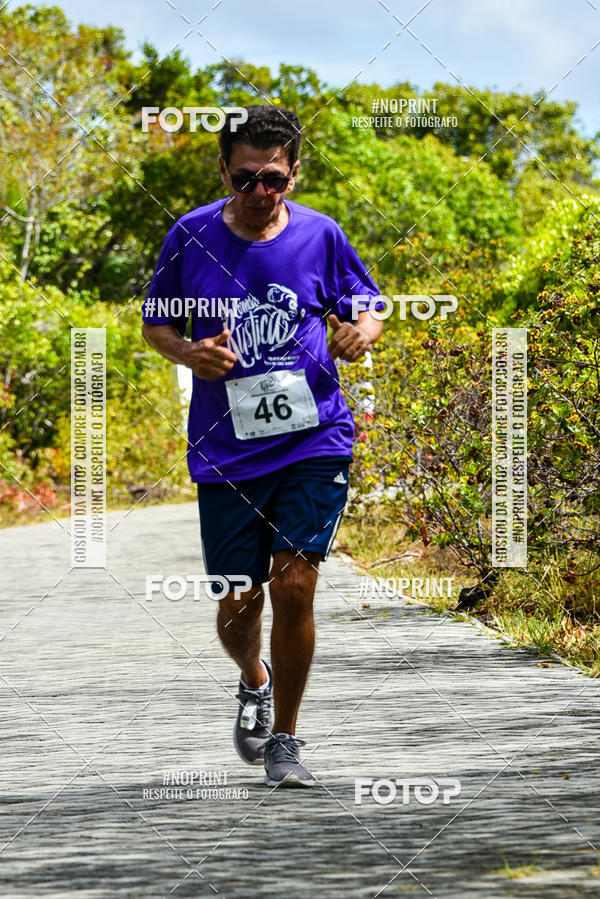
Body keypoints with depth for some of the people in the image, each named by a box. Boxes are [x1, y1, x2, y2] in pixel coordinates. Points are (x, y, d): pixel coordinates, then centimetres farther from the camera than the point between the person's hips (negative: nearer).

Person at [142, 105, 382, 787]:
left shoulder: (320, 236, 0)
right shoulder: (191, 237, -1)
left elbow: (367, 308, 13)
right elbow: (155, 323, 11)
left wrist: (362, 332, -10)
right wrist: (189, 354, -10)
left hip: (314, 442, -1)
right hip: (226, 452, 1)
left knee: (293, 586, -12)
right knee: (238, 604, 3)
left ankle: (283, 738, 6)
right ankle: (254, 682, 40)